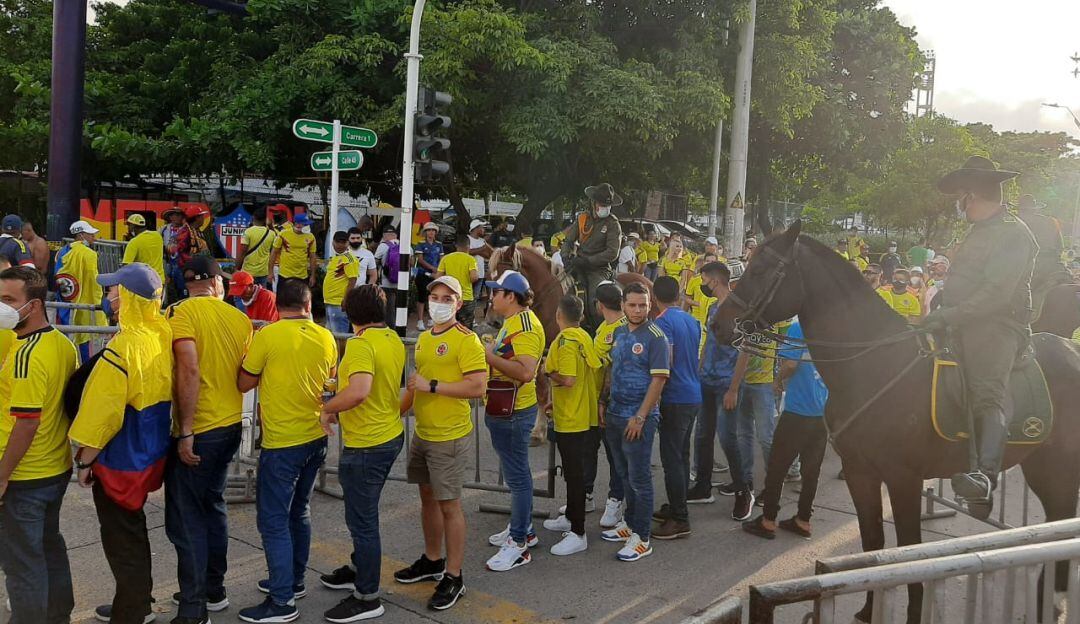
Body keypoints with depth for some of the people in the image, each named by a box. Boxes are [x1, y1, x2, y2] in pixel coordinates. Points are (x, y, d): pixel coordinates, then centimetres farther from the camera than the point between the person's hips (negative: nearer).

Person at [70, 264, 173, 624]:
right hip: (149, 454, 8)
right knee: (132, 532, 23)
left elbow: (102, 412, -21)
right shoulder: (163, 335, -3)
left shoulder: (123, 348, -26)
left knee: (121, 540, 7)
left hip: (120, 460, -8)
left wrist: (85, 460, -10)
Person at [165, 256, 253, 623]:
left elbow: (189, 370, -21)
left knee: (186, 519, 2)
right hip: (231, 425, 7)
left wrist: (185, 432, -20)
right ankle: (213, 589, 31)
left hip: (198, 431, -7)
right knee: (212, 505, 20)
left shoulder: (181, 312, -11)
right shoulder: (240, 318, 6)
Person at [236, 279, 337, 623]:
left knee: (273, 520, 0)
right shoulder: (326, 338, 1)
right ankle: (293, 580, 32)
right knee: (299, 511, 20)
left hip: (282, 442, -6)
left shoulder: (268, 336, -14)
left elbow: (244, 384, -4)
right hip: (316, 438, 6)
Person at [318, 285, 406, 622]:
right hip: (391, 436, 9)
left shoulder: (360, 343, -21)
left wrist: (327, 408, -18)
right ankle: (359, 569, 42)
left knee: (362, 520, 3)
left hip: (366, 444, -9)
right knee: (364, 512, 25)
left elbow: (358, 392, -35)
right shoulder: (394, 340, 5)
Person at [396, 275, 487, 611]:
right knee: (428, 497, 19)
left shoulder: (466, 339, -14)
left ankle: (453, 578, 11)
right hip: (421, 433, 8)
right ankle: (432, 561, 36)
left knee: (449, 505, -1)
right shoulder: (423, 339, 11)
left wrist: (432, 385, -21)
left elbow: (478, 386, -22)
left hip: (450, 437, -8)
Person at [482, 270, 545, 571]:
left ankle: (519, 544, 5)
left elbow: (526, 371, -31)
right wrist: (490, 352, 9)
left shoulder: (526, 326, -19)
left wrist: (490, 356, -25)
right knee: (515, 473, 19)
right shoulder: (512, 322, 13)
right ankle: (522, 529, 32)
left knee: (517, 476, -3)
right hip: (504, 411, 11)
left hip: (514, 413, -11)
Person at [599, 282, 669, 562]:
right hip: (614, 415, 7)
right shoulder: (619, 333, 9)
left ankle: (641, 538, 8)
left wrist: (640, 417, -18)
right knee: (624, 475, 17)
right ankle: (630, 523, 31)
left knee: (639, 478, -1)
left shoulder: (655, 337, -12)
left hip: (639, 418, -7)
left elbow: (659, 379, -16)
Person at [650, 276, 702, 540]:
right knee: (682, 454, 16)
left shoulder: (663, 321, -13)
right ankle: (676, 507, 26)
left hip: (675, 399, -9)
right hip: (694, 396, 9)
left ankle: (680, 520, -2)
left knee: (672, 458, -4)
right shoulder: (692, 321, 12)